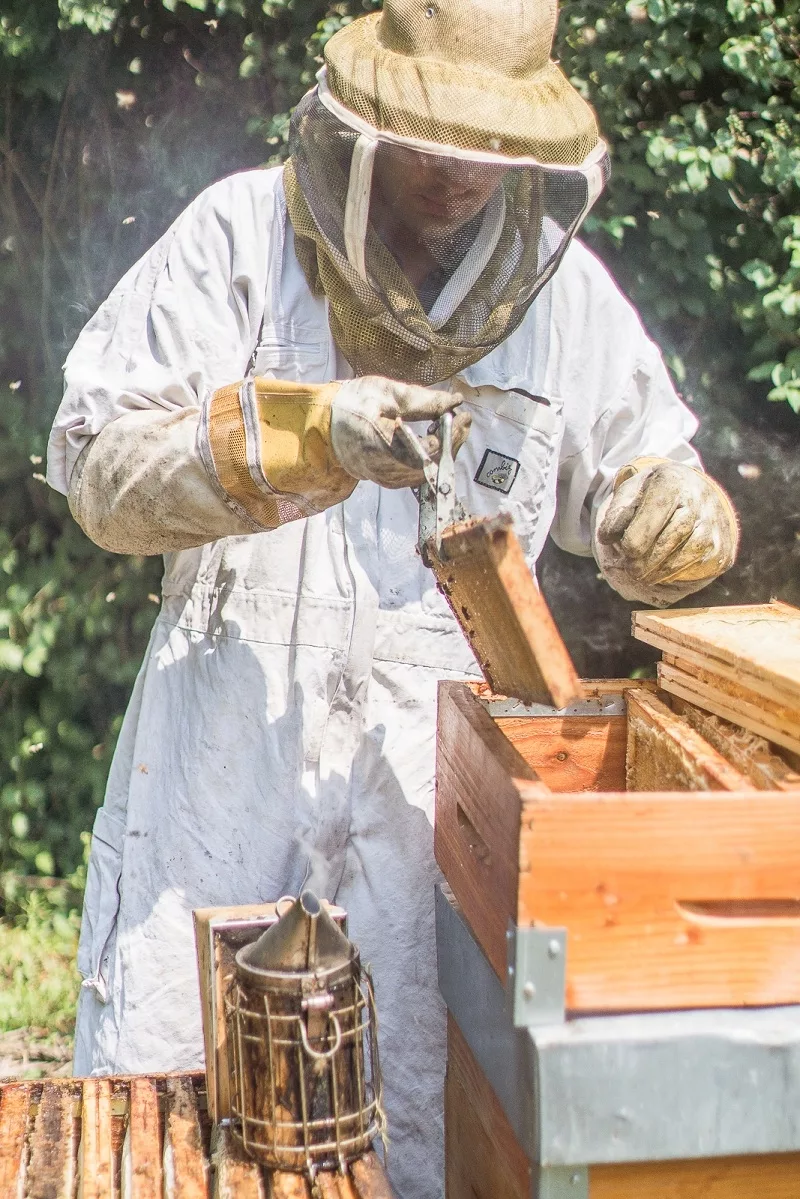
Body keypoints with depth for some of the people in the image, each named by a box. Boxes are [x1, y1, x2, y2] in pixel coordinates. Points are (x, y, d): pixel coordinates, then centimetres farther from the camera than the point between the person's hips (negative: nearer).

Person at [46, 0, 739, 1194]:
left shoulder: (567, 291, 4)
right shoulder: (242, 234, -3)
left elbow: (644, 501, 15)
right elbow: (99, 464, -11)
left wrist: (677, 519, -10)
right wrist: (299, 434, -26)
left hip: (435, 771, 1)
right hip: (225, 734, -1)